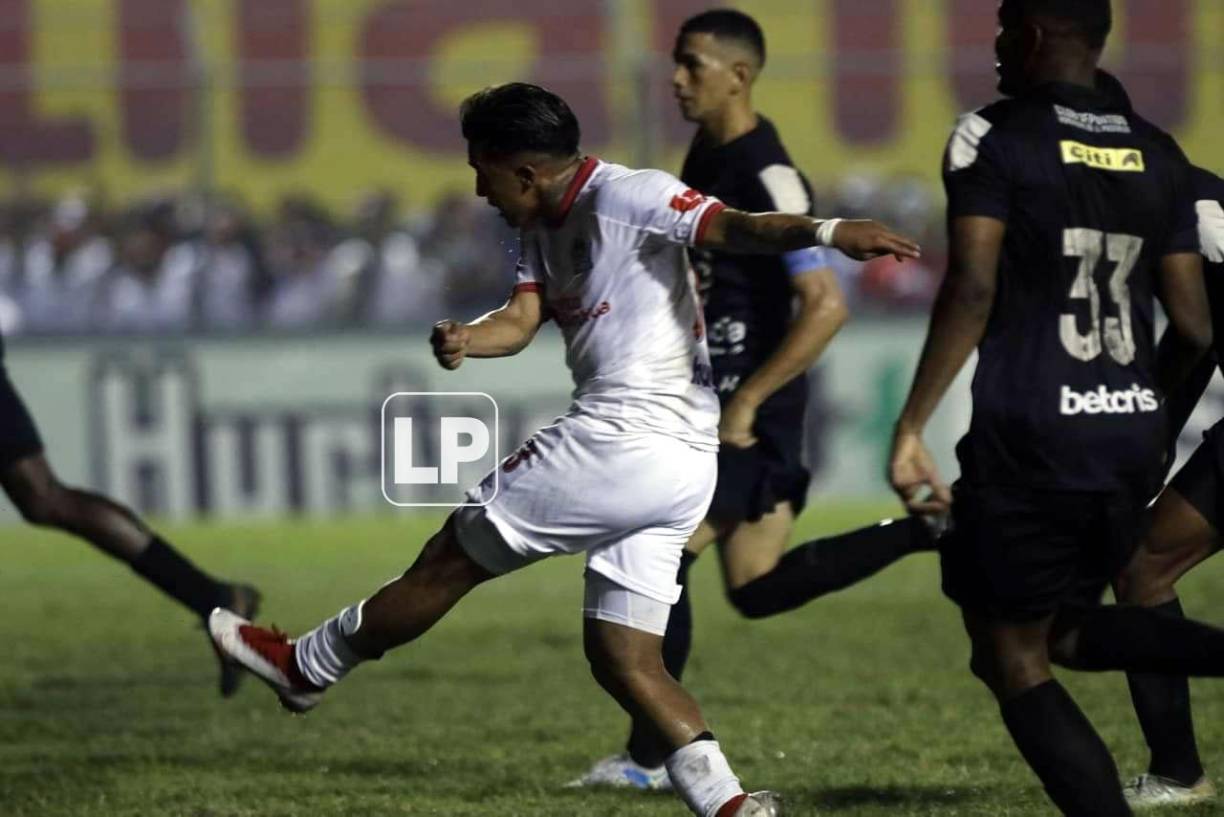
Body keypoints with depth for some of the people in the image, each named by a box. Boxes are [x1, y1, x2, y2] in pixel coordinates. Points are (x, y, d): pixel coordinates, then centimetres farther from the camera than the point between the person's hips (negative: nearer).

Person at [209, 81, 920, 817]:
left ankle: (307, 665, 23)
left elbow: (734, 228, -21)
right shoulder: (547, 230, 19)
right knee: (623, 655, 8)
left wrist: (825, 231, -39)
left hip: (622, 441, -10)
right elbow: (522, 318, 7)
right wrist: (465, 339, -16)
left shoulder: (623, 197, -10)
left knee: (453, 558, 7)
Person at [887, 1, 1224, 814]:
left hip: (1029, 442, -6)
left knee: (1015, 660, 6)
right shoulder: (1158, 156, 10)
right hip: (1132, 441, 6)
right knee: (1066, 629, 23)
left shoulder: (995, 139, -6)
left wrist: (910, 430, -14)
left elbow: (971, 289, -16)